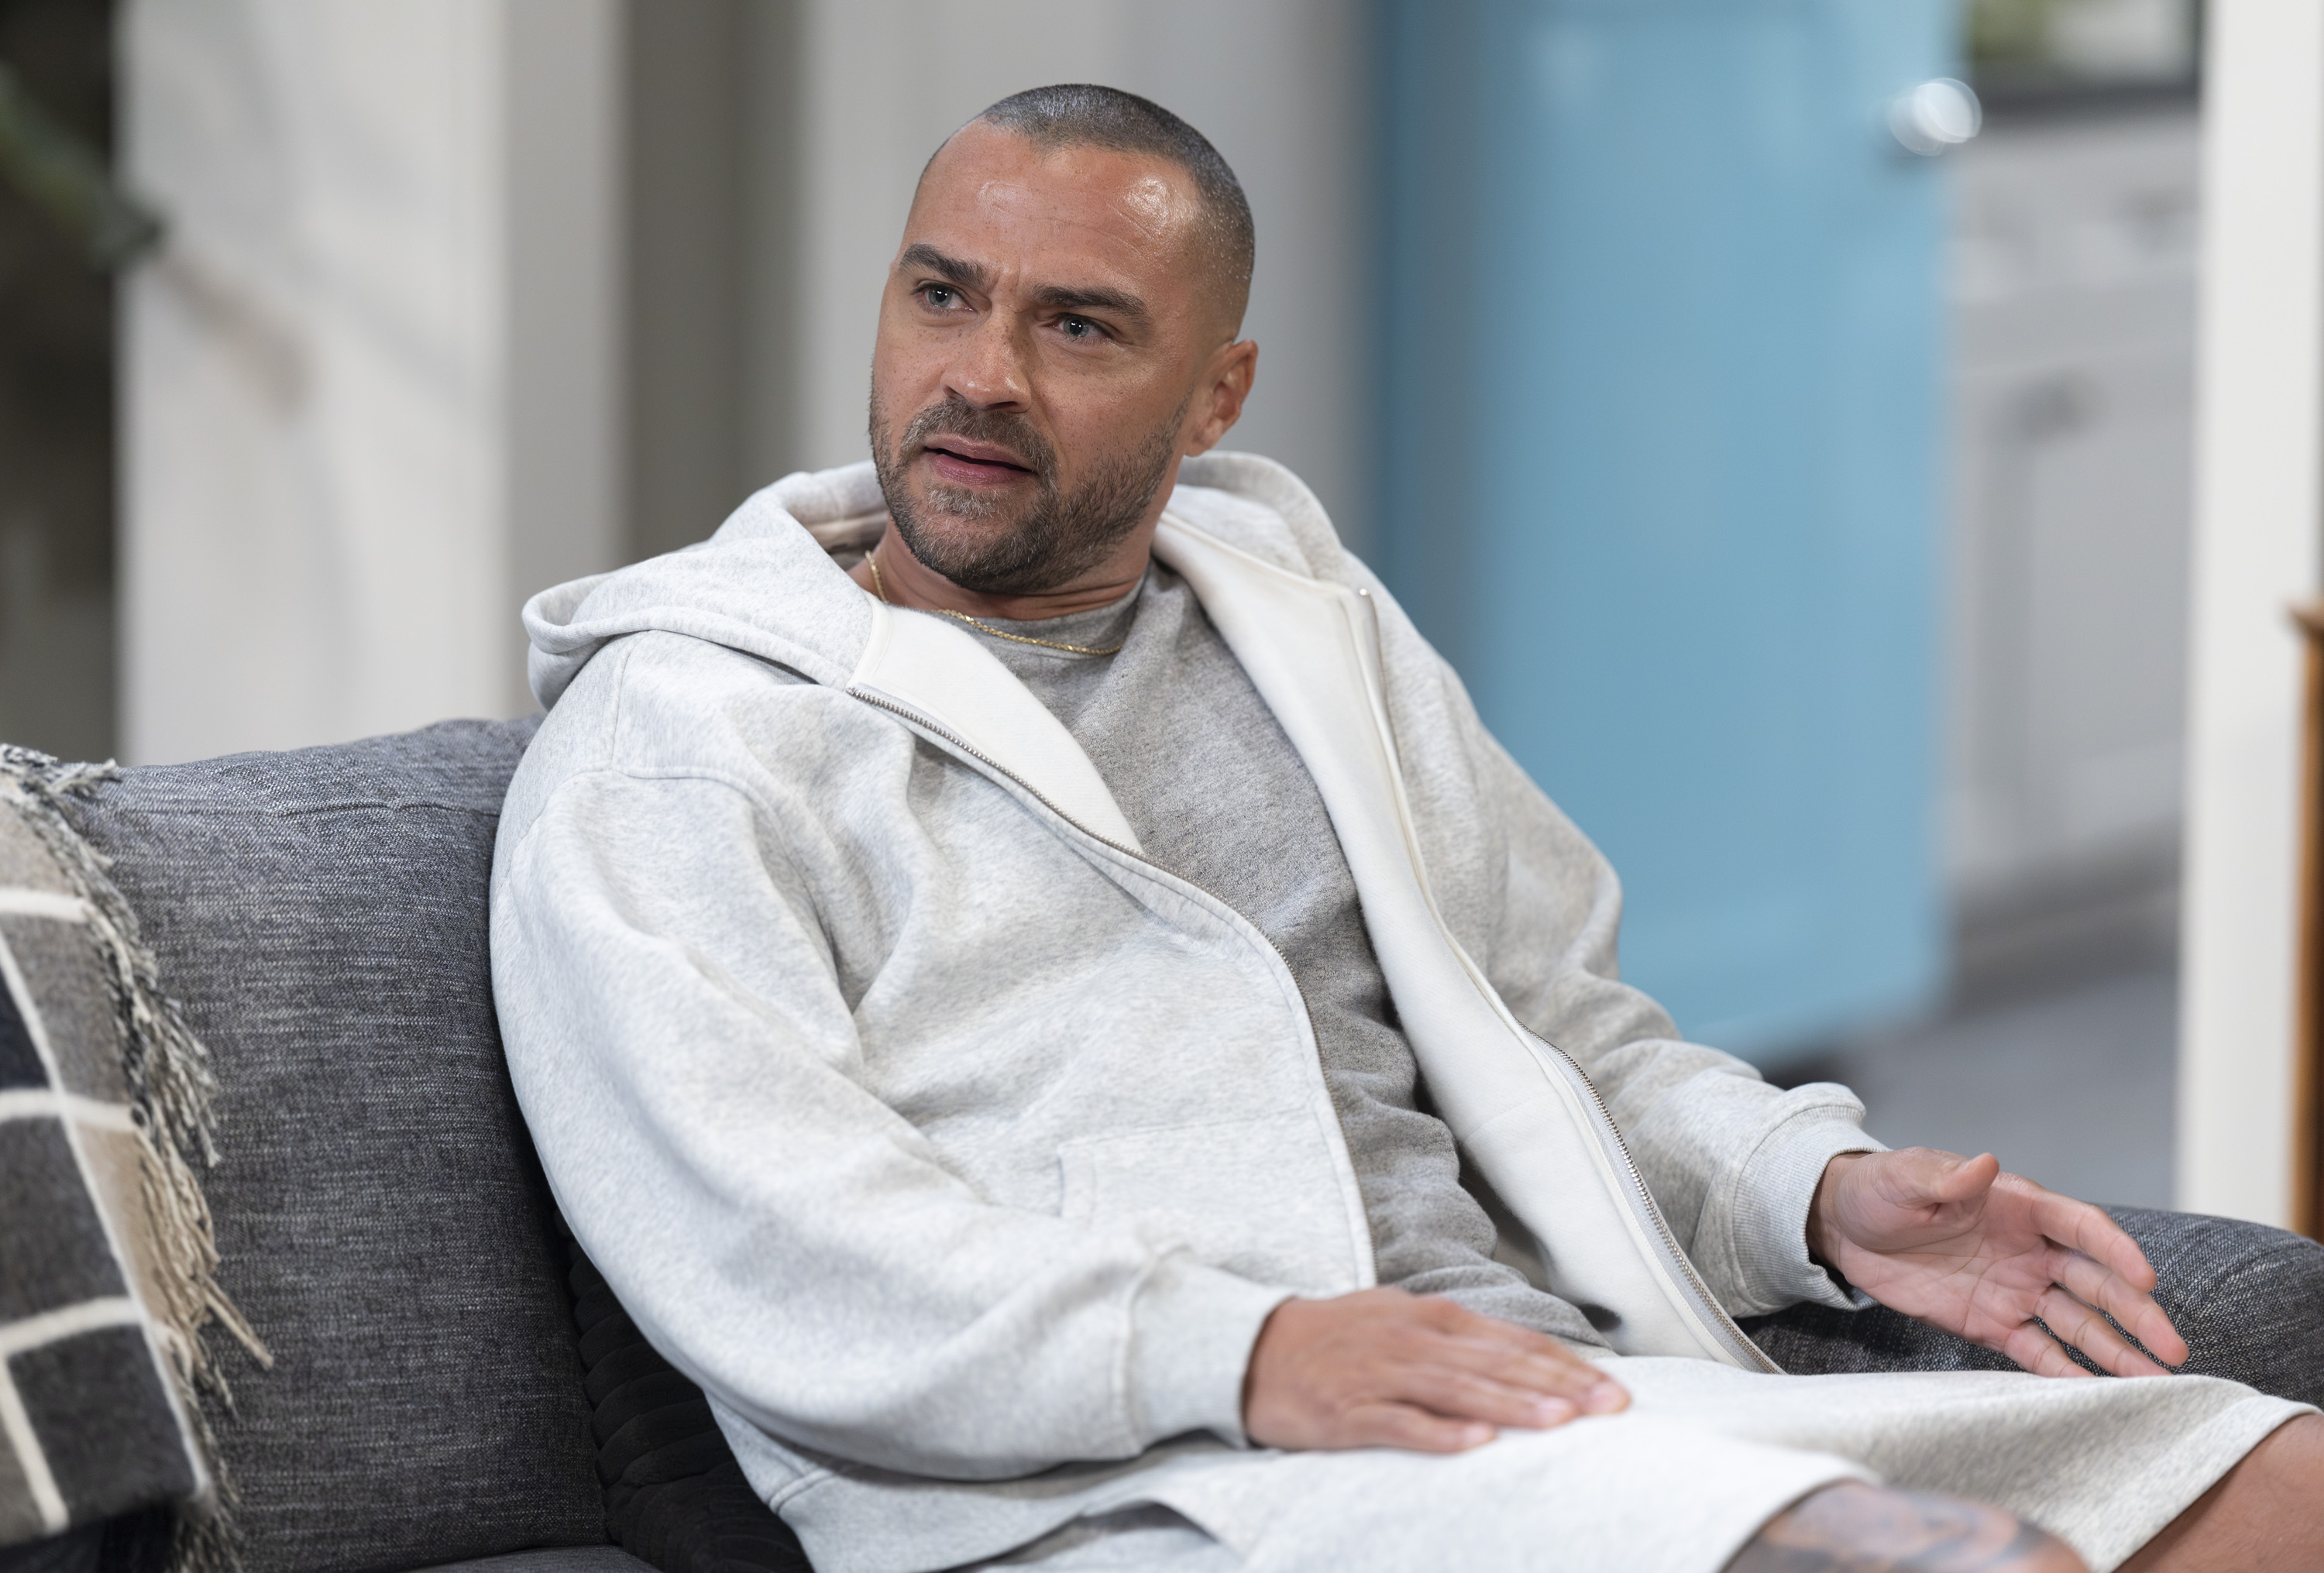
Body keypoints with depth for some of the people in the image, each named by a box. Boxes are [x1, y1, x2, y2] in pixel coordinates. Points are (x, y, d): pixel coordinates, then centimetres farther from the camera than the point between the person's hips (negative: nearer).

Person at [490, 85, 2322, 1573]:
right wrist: (1241, 1354, -22)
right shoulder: (673, 730, 5)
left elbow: (1568, 1024, 29)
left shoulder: (1310, 623, 26)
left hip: (1573, 1390, 7)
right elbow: (756, 1239, -9)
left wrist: (1826, 1192, 7)